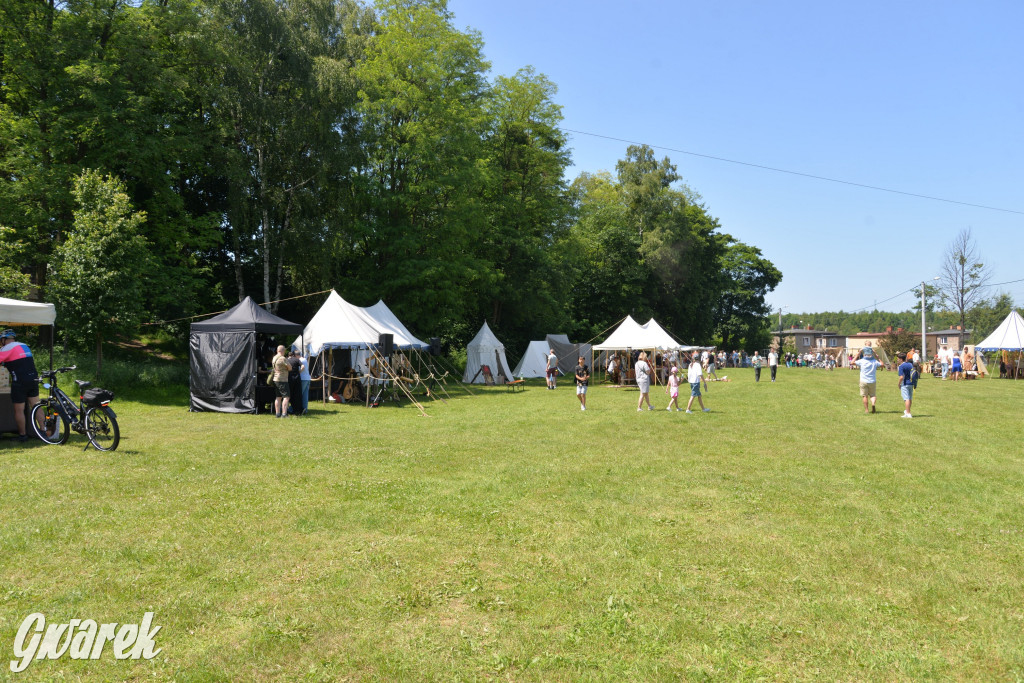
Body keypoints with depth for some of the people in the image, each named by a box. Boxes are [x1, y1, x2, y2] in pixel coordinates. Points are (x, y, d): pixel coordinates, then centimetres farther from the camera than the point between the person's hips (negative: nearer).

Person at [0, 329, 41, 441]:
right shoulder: (25, 346, 18)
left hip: (20, 382, -7)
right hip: (34, 379, 7)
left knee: (19, 411, 4)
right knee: (36, 406, 13)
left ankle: (22, 435, 10)